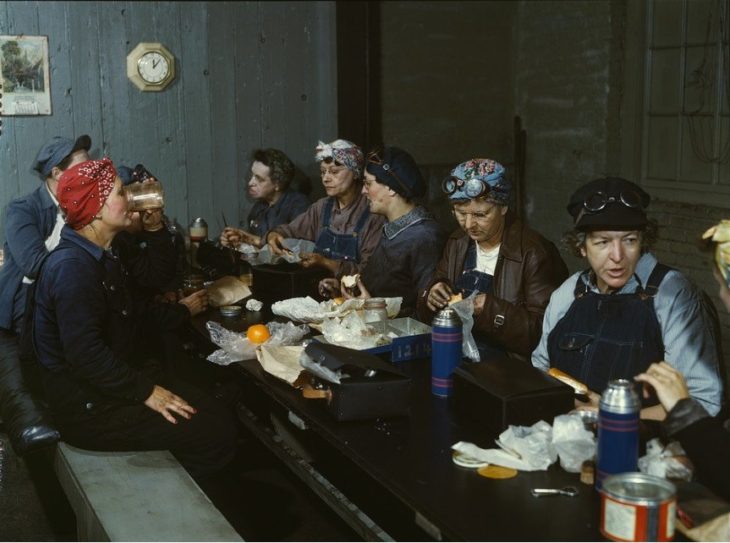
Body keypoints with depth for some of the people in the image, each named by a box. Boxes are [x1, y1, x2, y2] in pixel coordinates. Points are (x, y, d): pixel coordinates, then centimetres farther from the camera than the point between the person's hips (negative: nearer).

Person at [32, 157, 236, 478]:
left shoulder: (98, 257, 13)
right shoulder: (73, 267, -21)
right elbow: (85, 354, -28)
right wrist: (145, 391, -22)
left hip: (110, 386, 10)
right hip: (88, 409, -10)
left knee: (217, 413, 3)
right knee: (217, 434, -13)